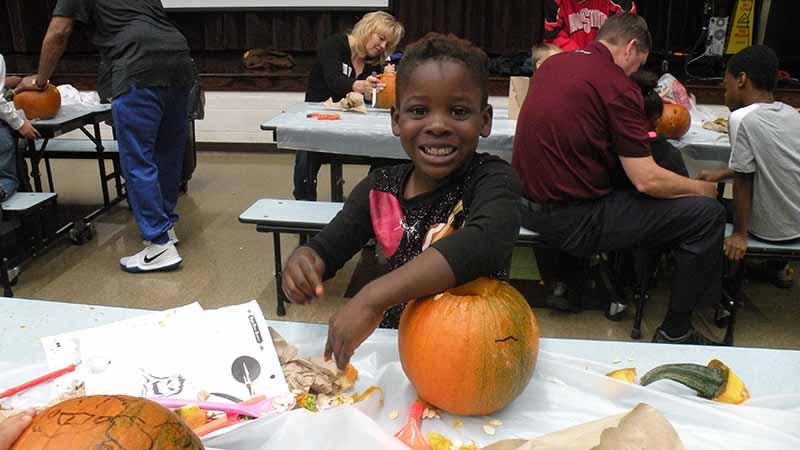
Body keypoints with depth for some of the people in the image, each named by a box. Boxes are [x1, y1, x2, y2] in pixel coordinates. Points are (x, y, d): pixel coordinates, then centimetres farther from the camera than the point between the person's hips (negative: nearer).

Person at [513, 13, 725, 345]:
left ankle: (567, 284, 41)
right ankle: (675, 332, 9)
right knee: (707, 214, -3)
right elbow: (647, 180, -15)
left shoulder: (553, 64, 8)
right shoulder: (617, 86, -15)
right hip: (572, 220, -9)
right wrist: (702, 188, 4)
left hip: (527, 204, 9)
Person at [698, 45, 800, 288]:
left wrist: (740, 234, -9)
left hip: (771, 229, -6)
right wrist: (722, 174, 19)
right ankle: (777, 266, 33)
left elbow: (743, 181, -17)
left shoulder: (742, 118, -21)